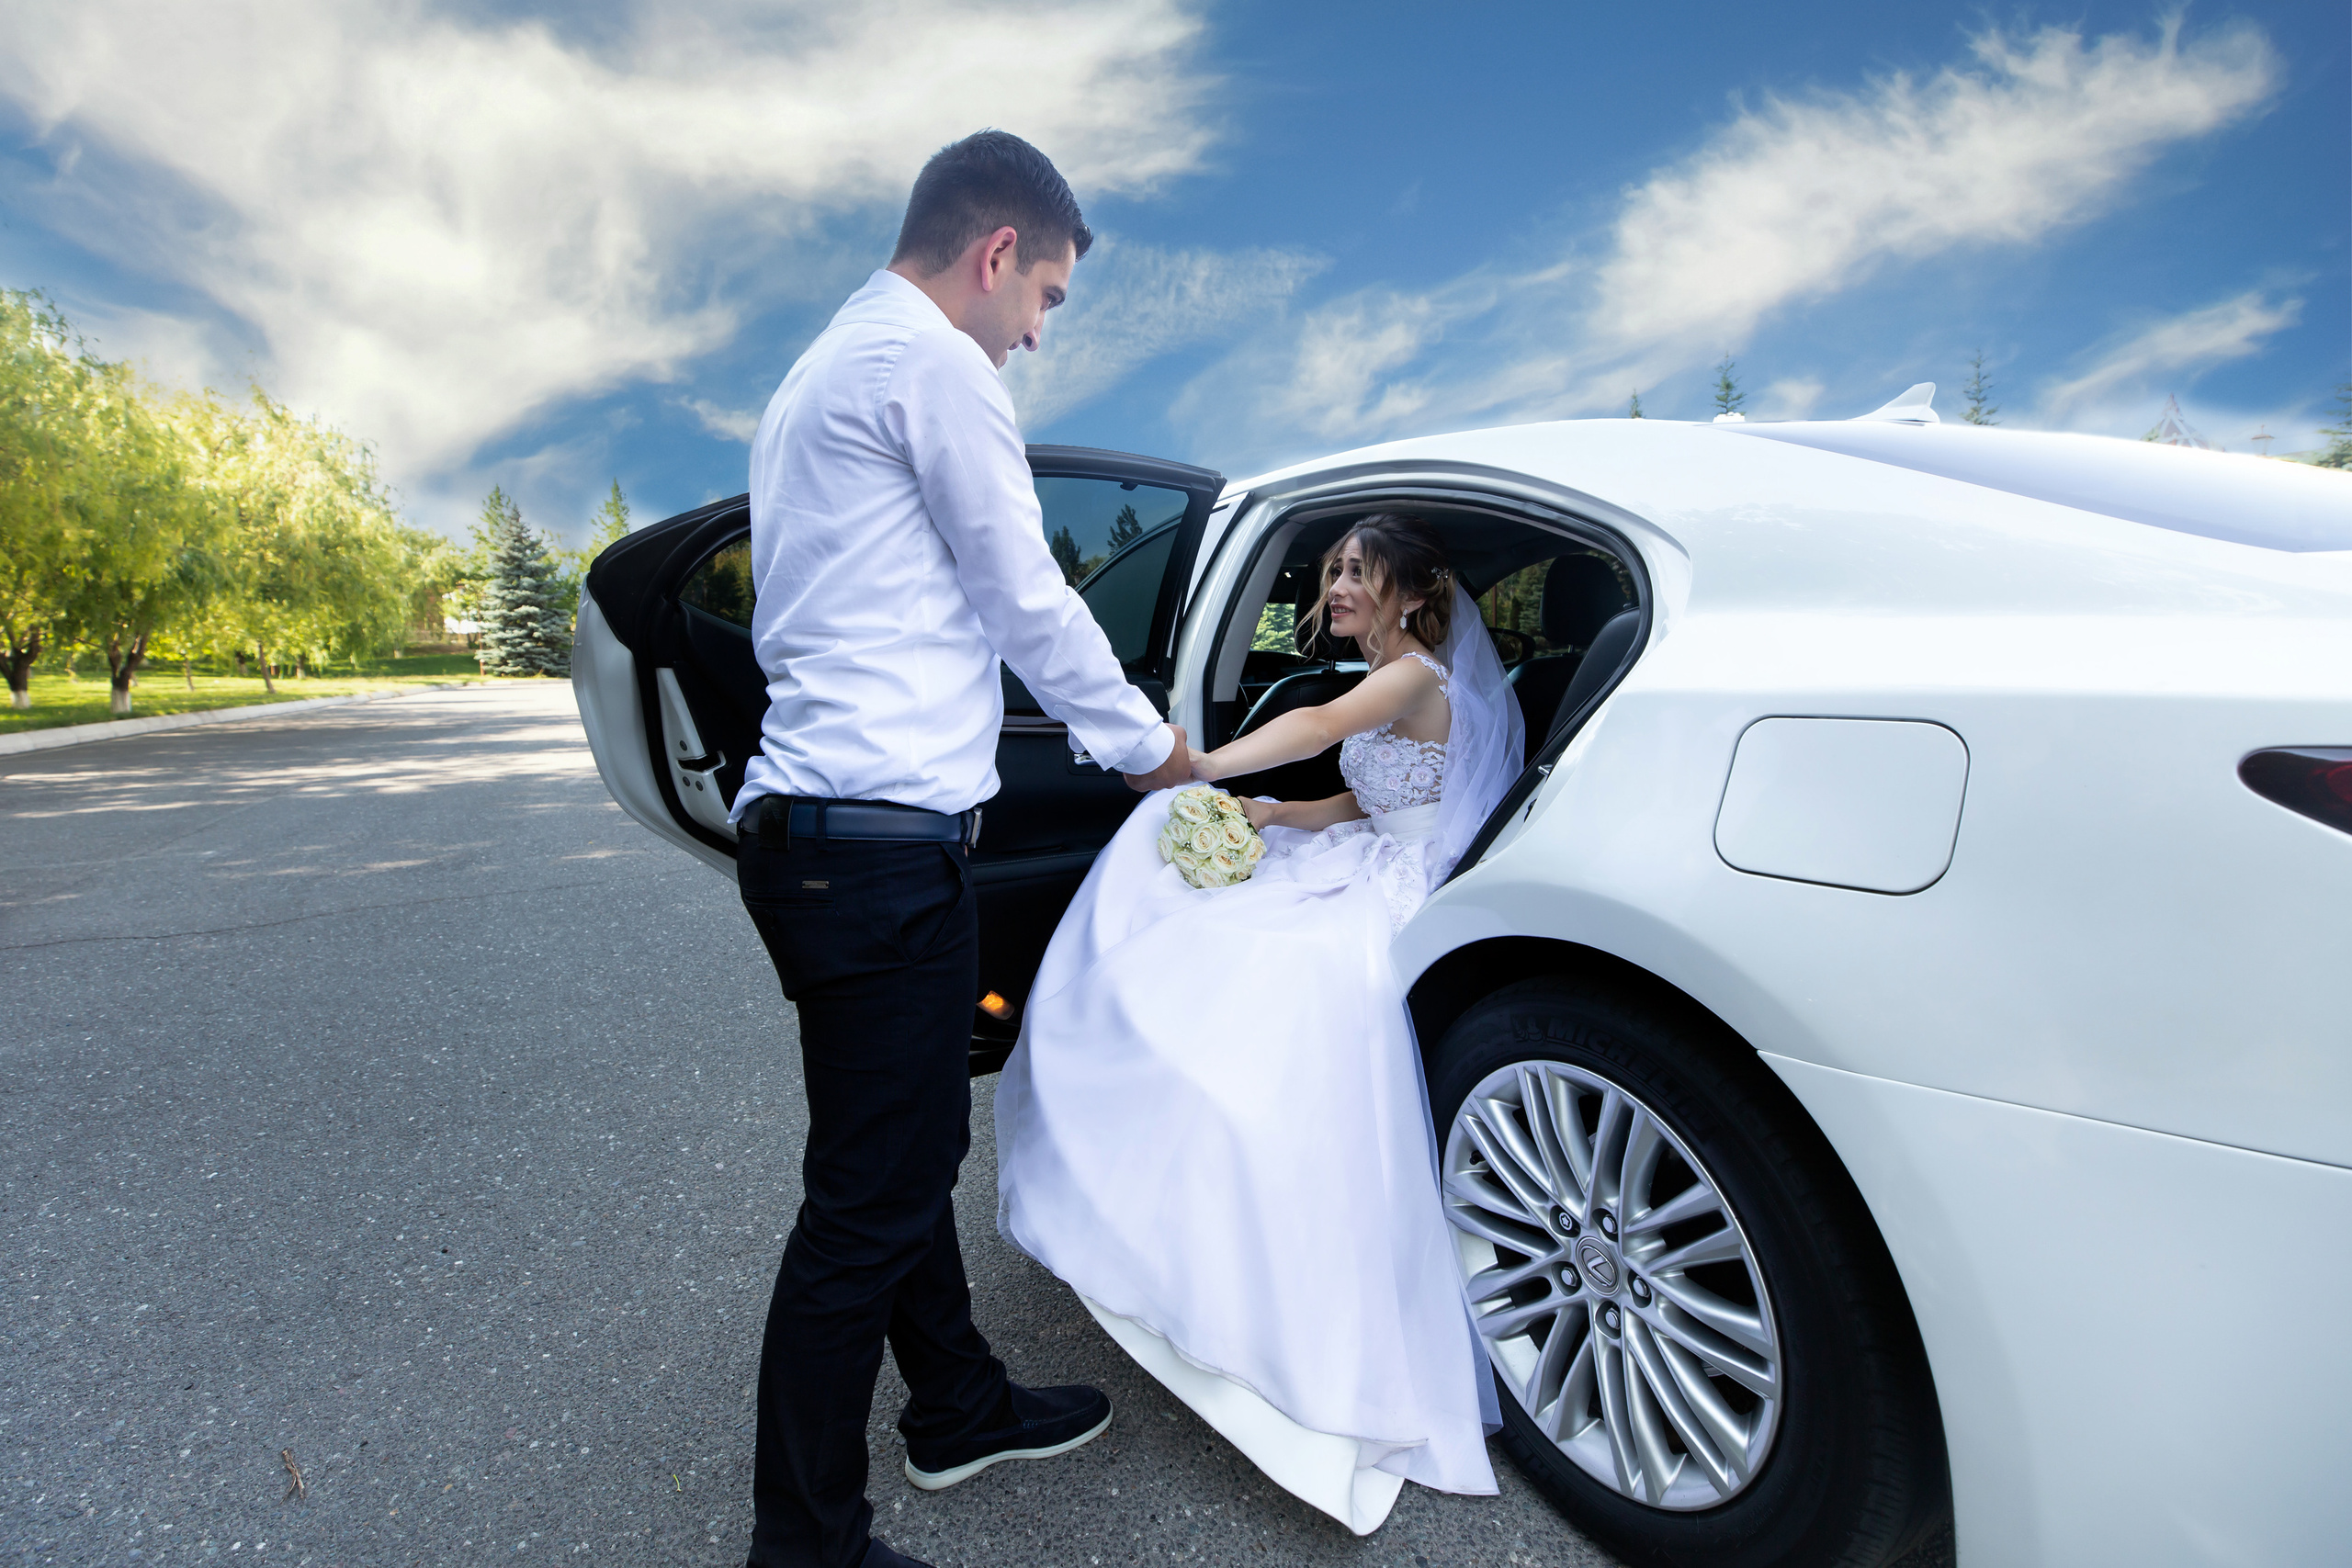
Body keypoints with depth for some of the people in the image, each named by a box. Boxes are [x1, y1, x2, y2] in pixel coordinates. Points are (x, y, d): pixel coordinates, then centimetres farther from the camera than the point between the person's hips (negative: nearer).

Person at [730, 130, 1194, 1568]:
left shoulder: (816, 379, 24)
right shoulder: (930, 360, -8)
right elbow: (1028, 601, -8)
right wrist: (1151, 746, 6)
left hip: (814, 821, 11)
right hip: (884, 841, -11)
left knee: (913, 1155, 20)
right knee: (869, 1205, -1)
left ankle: (960, 1407, 38)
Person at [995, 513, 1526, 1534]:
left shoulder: (1420, 675, -10)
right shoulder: (1383, 684, 20)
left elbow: (1318, 727, -28)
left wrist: (1201, 765, -39)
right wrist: (1269, 812, 4)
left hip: (1402, 896, -9)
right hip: (1358, 876, 9)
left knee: (1294, 984, -31)